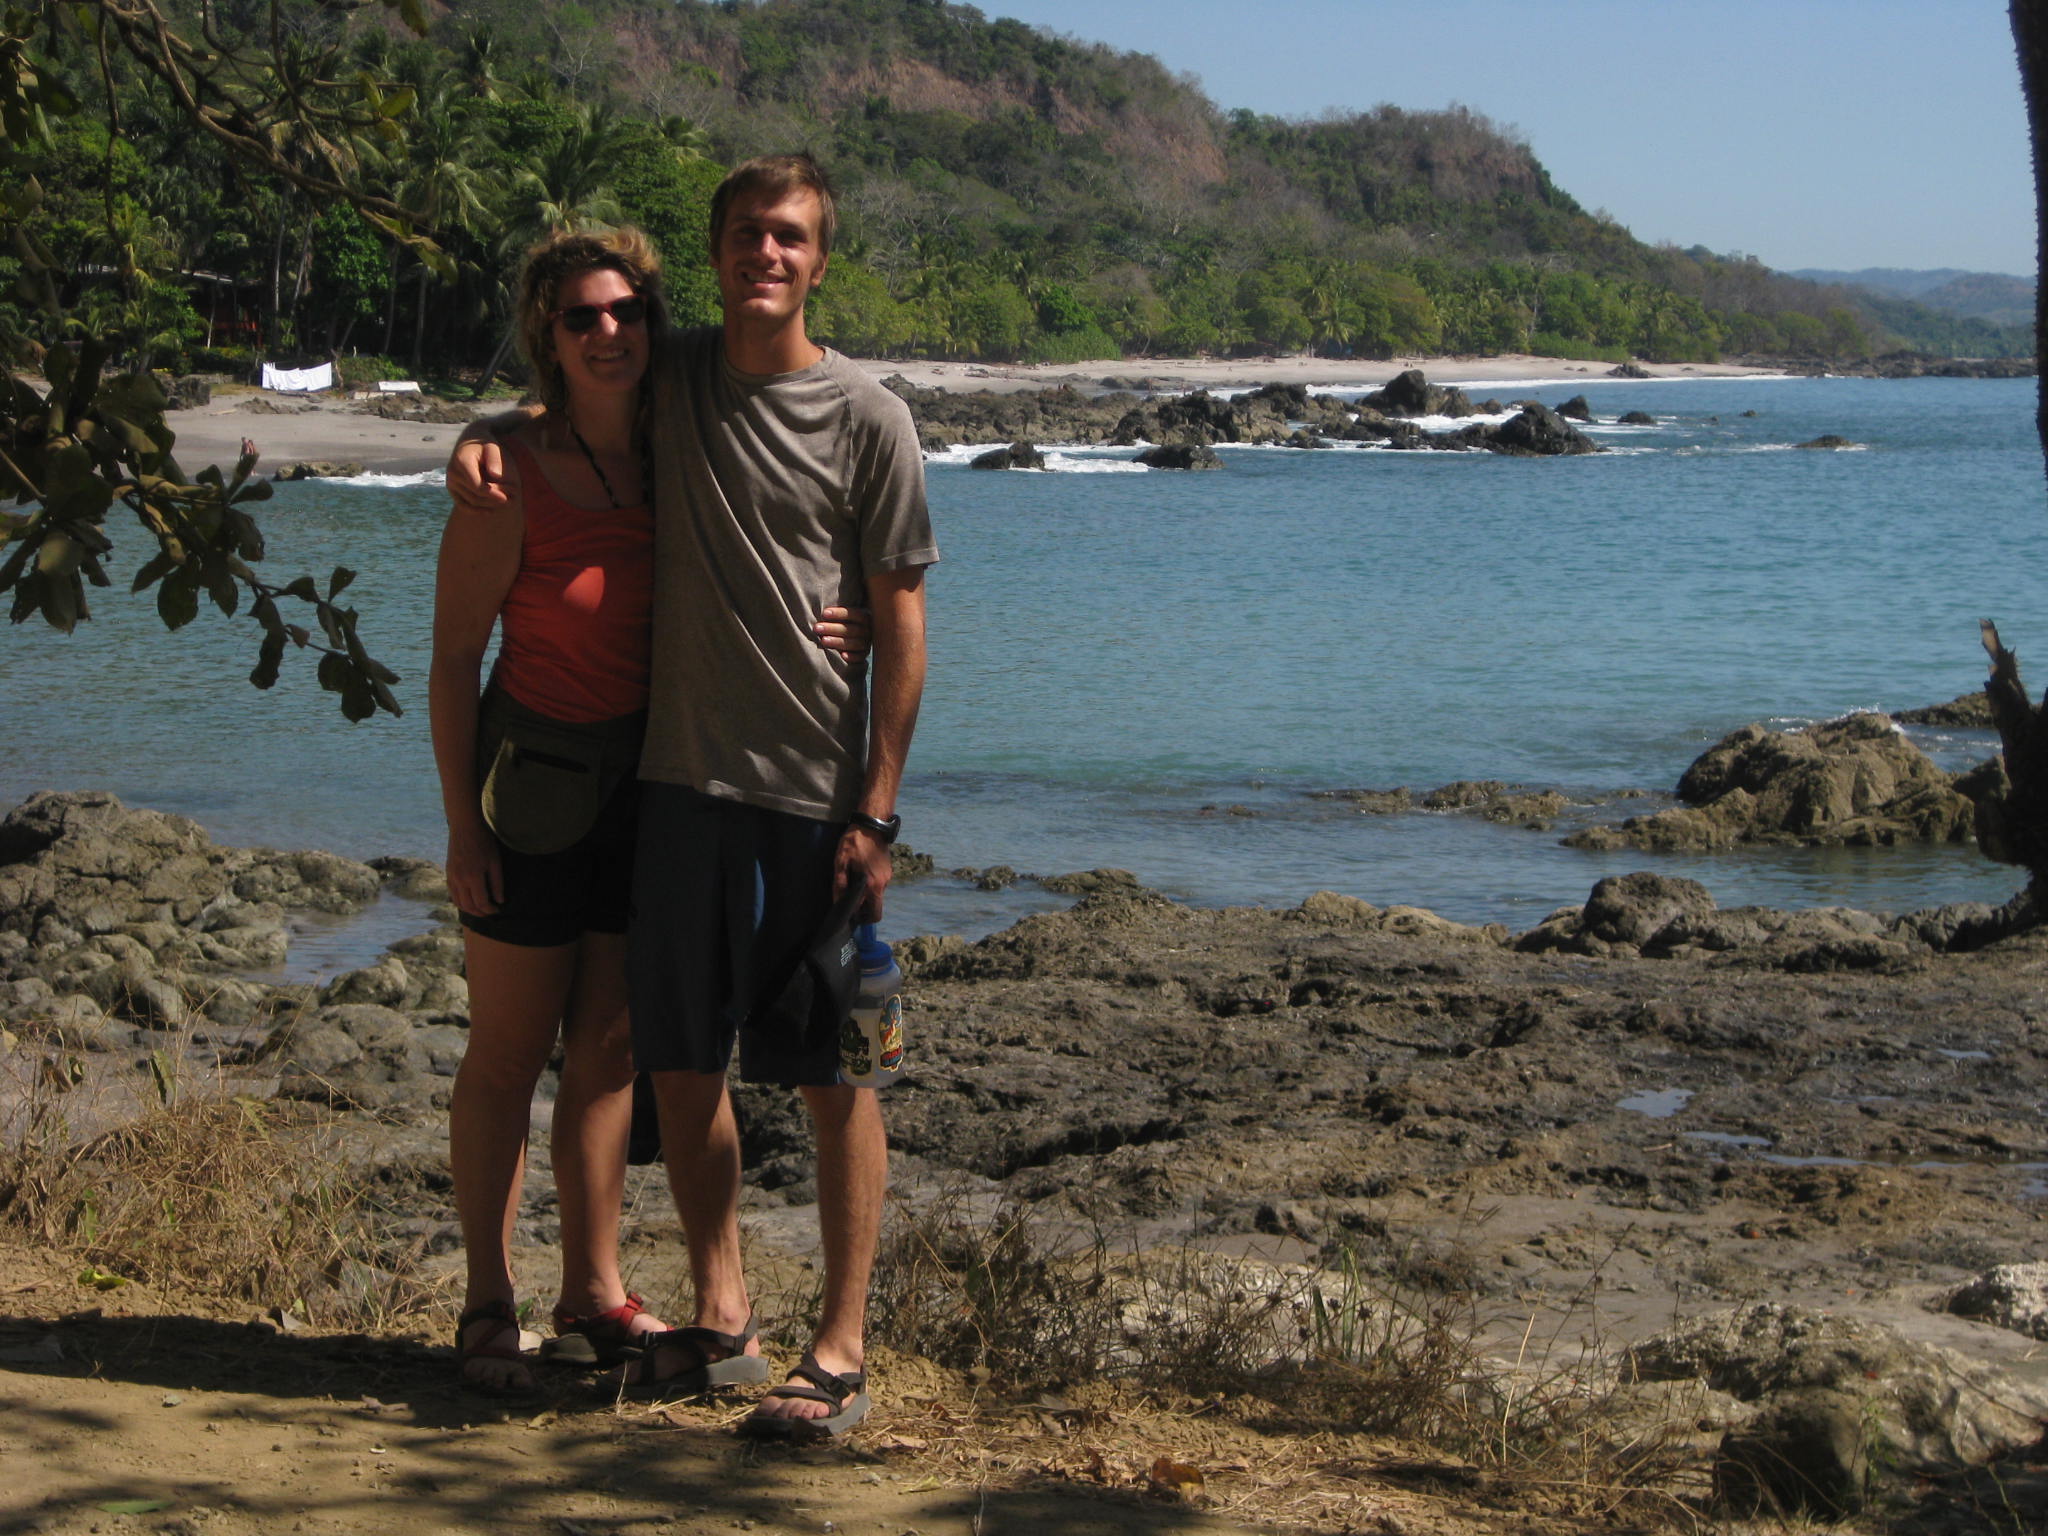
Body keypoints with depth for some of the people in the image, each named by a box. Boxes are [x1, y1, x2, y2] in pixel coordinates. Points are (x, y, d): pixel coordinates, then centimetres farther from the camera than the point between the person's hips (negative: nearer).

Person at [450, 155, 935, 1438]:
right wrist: (482, 444, 4)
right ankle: (722, 1319, 21)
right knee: (683, 1060, 8)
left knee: (834, 1071, -1)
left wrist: (876, 813, -11)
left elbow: (902, 623, -5)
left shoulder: (868, 421, -5)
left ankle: (843, 1351, 5)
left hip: (816, 795, -5)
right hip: (683, 778, 5)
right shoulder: (672, 379, 8)